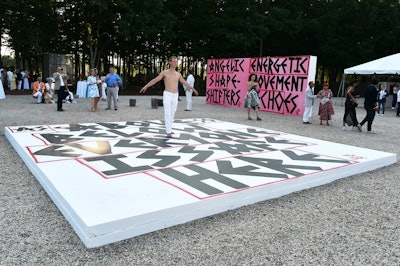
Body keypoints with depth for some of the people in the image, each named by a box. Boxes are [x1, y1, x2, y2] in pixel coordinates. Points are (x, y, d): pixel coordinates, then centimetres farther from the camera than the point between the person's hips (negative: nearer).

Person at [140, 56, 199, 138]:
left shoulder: (178, 74, 11)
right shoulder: (164, 72, -2)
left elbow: (185, 83, 23)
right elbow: (154, 80, -7)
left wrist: (193, 89, 27)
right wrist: (146, 86, -19)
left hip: (175, 96, 5)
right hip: (167, 95, -5)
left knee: (172, 113, 11)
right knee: (167, 114, -11)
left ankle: (168, 128, 26)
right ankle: (168, 132, -10)